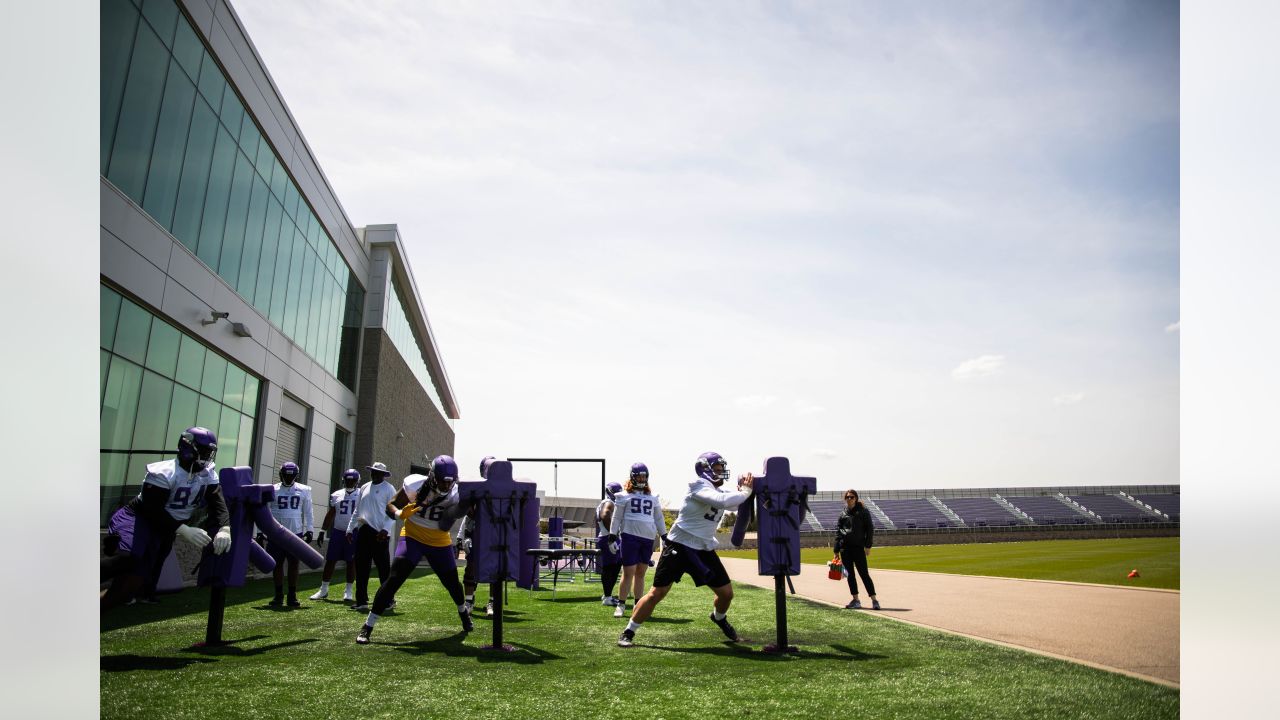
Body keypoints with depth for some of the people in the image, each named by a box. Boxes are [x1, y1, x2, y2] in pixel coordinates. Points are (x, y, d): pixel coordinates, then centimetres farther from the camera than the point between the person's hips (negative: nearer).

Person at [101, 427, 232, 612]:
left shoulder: (208, 477, 0)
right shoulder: (164, 473, -20)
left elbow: (218, 505, -9)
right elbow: (153, 511, -24)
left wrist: (224, 530, -29)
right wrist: (185, 531, -32)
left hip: (162, 532, 6)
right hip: (137, 519, -6)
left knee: (132, 586, -1)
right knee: (128, 557, -37)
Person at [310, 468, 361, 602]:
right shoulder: (336, 495, 8)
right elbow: (330, 515, 15)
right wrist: (322, 532, 13)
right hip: (338, 532, 3)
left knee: (351, 562, 2)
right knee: (330, 561, 5)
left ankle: (348, 591, 11)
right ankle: (323, 589, 15)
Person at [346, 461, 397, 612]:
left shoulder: (388, 489, -4)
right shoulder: (364, 488, 16)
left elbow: (393, 513, -10)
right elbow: (357, 511, 21)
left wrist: (385, 529, -21)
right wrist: (350, 529, 16)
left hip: (379, 533, -7)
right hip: (363, 531, 7)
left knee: (384, 568, -3)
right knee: (361, 568, 8)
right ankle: (361, 601, 16)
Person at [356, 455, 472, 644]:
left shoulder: (455, 495, -17)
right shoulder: (415, 484, -21)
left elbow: (444, 526, -22)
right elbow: (391, 505, -9)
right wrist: (401, 513, -31)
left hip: (439, 542, 2)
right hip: (413, 537, -2)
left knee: (452, 582, 12)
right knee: (394, 580, -15)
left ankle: (463, 611, 44)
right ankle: (367, 627, -5)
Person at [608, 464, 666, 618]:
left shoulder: (652, 498, 17)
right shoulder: (625, 496, 6)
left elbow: (659, 519, 21)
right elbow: (617, 517, 5)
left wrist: (665, 536, 16)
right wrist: (612, 535, -1)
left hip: (648, 538, 4)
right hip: (630, 536, -4)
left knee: (641, 573, 8)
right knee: (629, 572, -6)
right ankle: (621, 605, 5)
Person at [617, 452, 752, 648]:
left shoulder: (719, 492, 10)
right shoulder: (699, 485, -17)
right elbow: (722, 502, -31)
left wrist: (743, 490, -11)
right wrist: (745, 491, -20)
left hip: (704, 550, 8)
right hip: (679, 546, -7)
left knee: (726, 593, 10)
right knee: (657, 593, -6)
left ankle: (719, 618, 43)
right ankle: (628, 633, 8)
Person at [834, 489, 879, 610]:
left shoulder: (863, 511, 2)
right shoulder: (843, 514, 12)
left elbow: (869, 529, -1)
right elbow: (837, 531, 13)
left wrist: (868, 546, -9)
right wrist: (836, 550, 8)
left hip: (858, 546, -4)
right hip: (845, 547, 4)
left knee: (864, 573, -6)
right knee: (850, 574, 6)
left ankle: (874, 600, -1)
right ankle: (855, 600, 13)